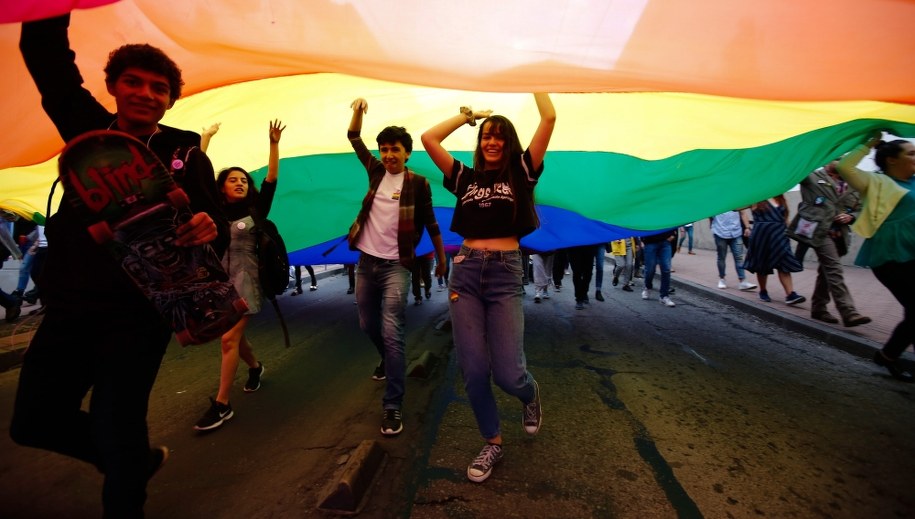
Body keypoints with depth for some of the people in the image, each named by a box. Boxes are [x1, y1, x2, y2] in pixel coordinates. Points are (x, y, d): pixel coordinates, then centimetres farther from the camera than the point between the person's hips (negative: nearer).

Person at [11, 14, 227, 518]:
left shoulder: (185, 155, -6)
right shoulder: (88, 129, 6)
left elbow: (217, 231, -13)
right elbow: (43, 52, 4)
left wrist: (209, 230, -35)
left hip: (137, 313, -5)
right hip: (68, 306, 6)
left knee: (114, 429, -3)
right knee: (32, 421, 15)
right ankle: (139, 458, 37)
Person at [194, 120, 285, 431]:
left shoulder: (255, 210, 0)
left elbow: (272, 179, -8)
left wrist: (274, 144, -14)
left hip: (246, 281, -4)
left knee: (229, 339, -10)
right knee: (234, 336, 14)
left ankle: (221, 405, -5)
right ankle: (255, 367, 44)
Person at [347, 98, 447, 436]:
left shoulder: (418, 183, -5)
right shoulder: (377, 171, 7)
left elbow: (430, 224, 1)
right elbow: (354, 140, 8)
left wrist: (442, 259, 5)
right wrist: (358, 112, -9)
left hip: (396, 266, -5)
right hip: (366, 262, 5)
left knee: (391, 331, -13)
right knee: (368, 325, 17)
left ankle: (393, 406, -8)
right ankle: (388, 360, 47)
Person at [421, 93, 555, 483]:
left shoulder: (520, 174, 6)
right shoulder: (465, 178, 12)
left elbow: (549, 118, 0)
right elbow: (428, 139, 8)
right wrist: (468, 115, 16)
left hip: (505, 274, -2)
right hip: (466, 273, 3)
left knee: (507, 373, -9)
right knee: (473, 370, 0)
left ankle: (531, 396, 30)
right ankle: (493, 442, 24)